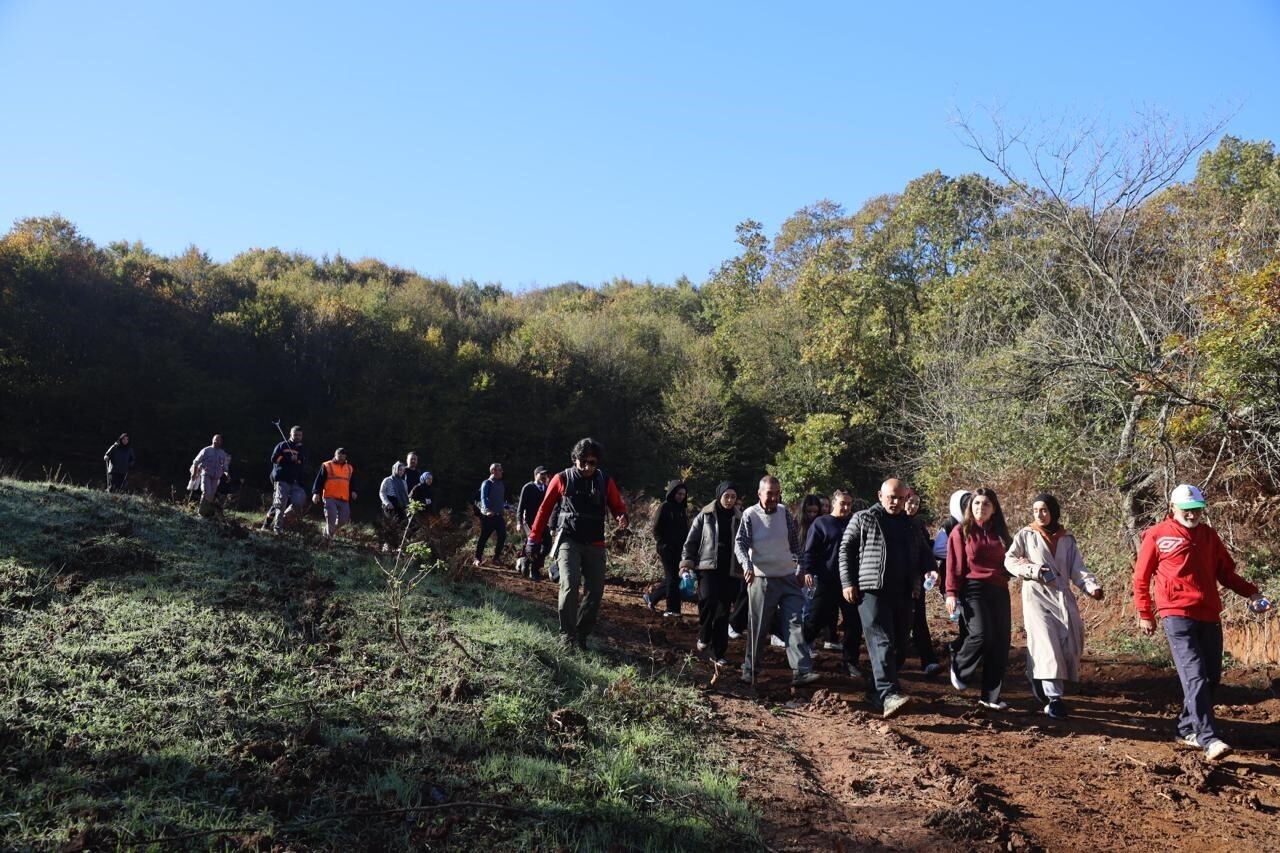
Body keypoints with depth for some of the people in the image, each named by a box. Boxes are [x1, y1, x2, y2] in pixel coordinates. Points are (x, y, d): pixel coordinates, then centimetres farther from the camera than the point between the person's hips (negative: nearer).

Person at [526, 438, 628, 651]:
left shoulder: (606, 481, 5)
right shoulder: (562, 479, 0)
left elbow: (618, 507, 9)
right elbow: (545, 509, 5)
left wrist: (622, 517, -16)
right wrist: (534, 538, 4)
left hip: (594, 544, 3)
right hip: (568, 540, -3)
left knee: (596, 591, 1)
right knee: (570, 585, -21)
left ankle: (581, 635, 15)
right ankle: (567, 634, -9)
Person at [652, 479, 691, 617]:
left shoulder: (683, 508, 15)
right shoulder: (665, 507, -3)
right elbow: (656, 528, -5)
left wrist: (686, 546, 7)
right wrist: (662, 545, -12)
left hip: (679, 549, 6)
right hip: (667, 549, -6)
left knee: (675, 578, 3)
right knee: (672, 577, -9)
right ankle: (672, 609, -7)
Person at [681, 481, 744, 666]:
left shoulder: (739, 518, 8)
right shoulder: (705, 515, 4)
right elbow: (691, 541, 6)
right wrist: (687, 561, -5)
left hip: (730, 571, 2)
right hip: (708, 567, -2)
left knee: (723, 612, 4)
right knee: (708, 599, -25)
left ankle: (718, 653, 15)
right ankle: (704, 636, 2)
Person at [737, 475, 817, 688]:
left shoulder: (785, 513, 4)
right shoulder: (750, 515, -6)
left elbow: (795, 544, 11)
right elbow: (740, 543, -10)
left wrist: (803, 570, 6)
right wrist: (747, 565, -27)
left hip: (788, 578, 3)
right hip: (761, 579, -3)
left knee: (795, 623, -3)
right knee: (757, 627, 5)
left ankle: (802, 670, -5)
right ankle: (749, 669, 20)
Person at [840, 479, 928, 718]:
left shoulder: (910, 525, 18)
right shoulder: (863, 519, 4)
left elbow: (922, 553, 26)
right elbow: (846, 550, 2)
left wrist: (927, 571, 4)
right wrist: (848, 583, -6)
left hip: (902, 593, 6)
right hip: (872, 591, -6)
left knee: (898, 645, 7)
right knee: (882, 643, -16)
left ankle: (875, 691, 19)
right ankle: (889, 695, -26)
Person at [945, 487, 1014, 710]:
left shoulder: (1001, 533, 15)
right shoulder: (961, 531, 2)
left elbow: (1008, 563, 21)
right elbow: (954, 565, -3)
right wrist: (951, 592, -10)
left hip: (999, 592, 5)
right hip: (973, 590, -5)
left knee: (1001, 644, 0)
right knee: (982, 635, -21)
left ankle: (991, 696, 10)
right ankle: (959, 667, 9)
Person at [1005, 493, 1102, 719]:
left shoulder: (1067, 539, 13)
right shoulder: (1026, 535, 5)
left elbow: (1077, 569, 6)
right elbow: (1009, 560, 1)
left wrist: (1092, 586, -12)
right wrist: (1033, 570, -14)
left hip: (1063, 596, 4)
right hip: (1037, 595, -4)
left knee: (1069, 643, -1)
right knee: (1046, 643, -16)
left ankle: (1039, 683, 20)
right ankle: (1053, 698, -17)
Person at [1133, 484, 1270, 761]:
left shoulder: (1209, 535, 13)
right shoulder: (1157, 536, -2)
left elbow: (1226, 572, 18)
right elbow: (1141, 578, 2)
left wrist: (1250, 593, 2)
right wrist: (1145, 615, 2)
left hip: (1209, 616, 6)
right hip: (1177, 616, -6)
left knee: (1211, 676, 8)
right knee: (1195, 677, -14)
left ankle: (1187, 729, 21)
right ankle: (1209, 739, -19)